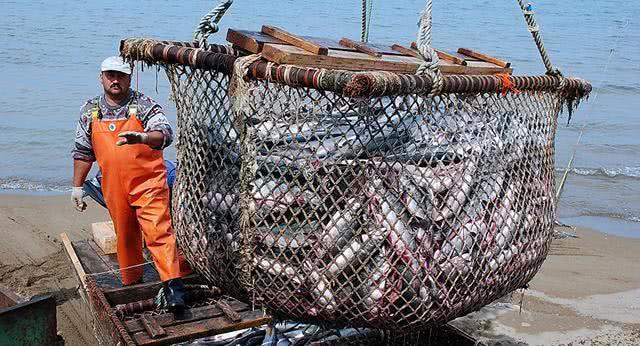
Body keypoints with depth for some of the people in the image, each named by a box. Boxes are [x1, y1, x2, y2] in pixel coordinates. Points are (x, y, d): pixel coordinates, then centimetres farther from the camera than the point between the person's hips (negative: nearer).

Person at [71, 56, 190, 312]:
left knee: (158, 231, -15)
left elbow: (165, 135, -22)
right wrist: (77, 187, 15)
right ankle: (131, 284, 30)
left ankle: (173, 285, -14)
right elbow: (83, 151, 16)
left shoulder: (144, 105, -6)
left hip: (149, 183, -4)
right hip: (115, 189, 4)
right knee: (125, 238, 14)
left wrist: (142, 137, -42)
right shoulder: (90, 110, 8)